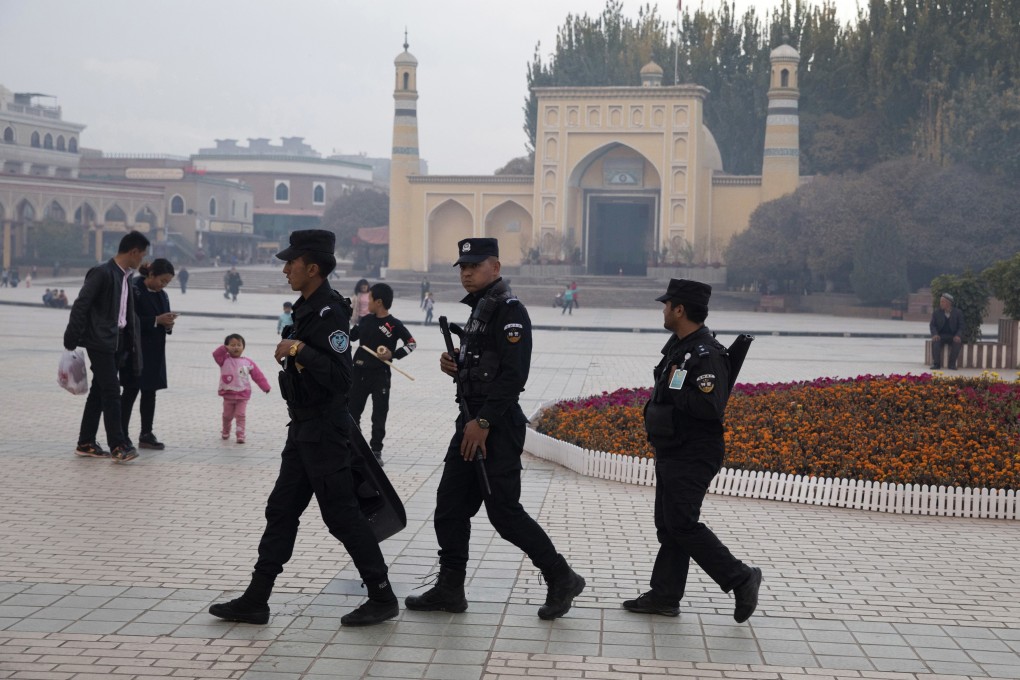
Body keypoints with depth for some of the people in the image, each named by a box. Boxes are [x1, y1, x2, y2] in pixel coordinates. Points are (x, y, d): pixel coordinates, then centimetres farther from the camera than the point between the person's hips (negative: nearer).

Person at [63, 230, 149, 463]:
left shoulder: (125, 277, 13)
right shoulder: (101, 273, -12)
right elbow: (80, 306, -13)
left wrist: (132, 343, 13)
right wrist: (72, 339, -15)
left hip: (118, 342, 9)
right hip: (100, 342, -9)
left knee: (99, 392, 12)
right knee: (111, 393, -10)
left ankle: (86, 443, 18)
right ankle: (119, 445, -9)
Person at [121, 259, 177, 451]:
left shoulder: (162, 295, 12)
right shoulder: (134, 290, -11)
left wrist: (168, 324, -6)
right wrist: (156, 320, -21)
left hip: (155, 352, 7)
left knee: (150, 392, 8)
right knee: (131, 391, -3)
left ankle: (146, 435, 14)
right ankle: (122, 435, 4)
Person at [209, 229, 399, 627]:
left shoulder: (331, 313, -18)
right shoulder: (306, 309, 12)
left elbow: (339, 377, -27)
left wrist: (299, 350, -28)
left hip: (324, 430, -10)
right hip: (303, 427, 10)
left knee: (341, 514, -3)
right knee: (281, 511, 11)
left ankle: (383, 598, 8)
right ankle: (256, 601, 16)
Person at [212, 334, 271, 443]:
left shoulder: (248, 362, -1)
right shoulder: (225, 360, -2)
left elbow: (258, 375, 0)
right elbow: (216, 354, -21)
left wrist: (265, 387, -5)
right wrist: (225, 348, -33)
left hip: (243, 395, -1)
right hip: (228, 395, 1)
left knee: (241, 415, -4)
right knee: (227, 415, 16)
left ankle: (240, 435, 0)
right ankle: (225, 432, 36)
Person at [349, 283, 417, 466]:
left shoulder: (394, 324, -10)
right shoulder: (366, 320, 5)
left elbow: (412, 343, -7)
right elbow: (350, 336, 18)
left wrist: (394, 355, -17)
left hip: (380, 375, -5)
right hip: (359, 372, 5)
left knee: (379, 414, 1)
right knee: (352, 411, 10)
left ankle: (376, 451, 9)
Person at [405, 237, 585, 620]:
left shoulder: (510, 311, -13)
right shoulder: (479, 309, 17)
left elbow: (514, 374, -22)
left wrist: (484, 422, -23)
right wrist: (455, 366, 5)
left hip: (497, 427, -10)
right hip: (472, 422, 10)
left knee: (504, 512, -6)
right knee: (450, 507, 9)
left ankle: (561, 580, 7)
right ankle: (449, 589, 18)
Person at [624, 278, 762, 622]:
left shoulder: (707, 354, -21)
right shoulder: (679, 346, 12)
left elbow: (711, 406, -31)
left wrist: (675, 389, -21)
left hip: (692, 458, -10)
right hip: (672, 453, 10)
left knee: (682, 524, -9)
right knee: (667, 525, 12)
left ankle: (741, 578, 2)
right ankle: (664, 596, 19)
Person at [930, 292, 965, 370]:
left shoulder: (958, 313, 3)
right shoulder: (936, 313, 7)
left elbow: (961, 327, 1)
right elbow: (932, 325, 3)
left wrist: (958, 336, -20)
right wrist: (935, 334, -18)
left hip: (953, 336, -1)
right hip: (940, 336, 1)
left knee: (957, 342, -34)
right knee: (935, 341, -33)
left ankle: (952, 364, -24)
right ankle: (936, 363, -29)